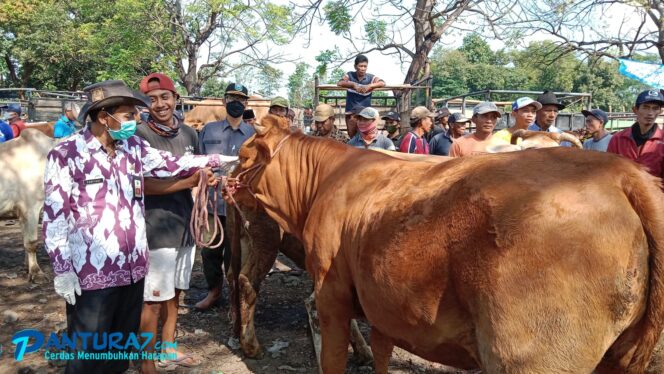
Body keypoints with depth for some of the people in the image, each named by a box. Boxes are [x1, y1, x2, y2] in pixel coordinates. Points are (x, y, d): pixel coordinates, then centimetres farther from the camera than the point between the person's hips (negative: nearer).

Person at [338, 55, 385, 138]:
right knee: (352, 137, 10)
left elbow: (383, 83, -18)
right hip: (351, 112, 1)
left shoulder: (371, 77, -2)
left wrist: (369, 86, -34)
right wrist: (354, 84, -31)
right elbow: (339, 83, -16)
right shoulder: (350, 75, 1)